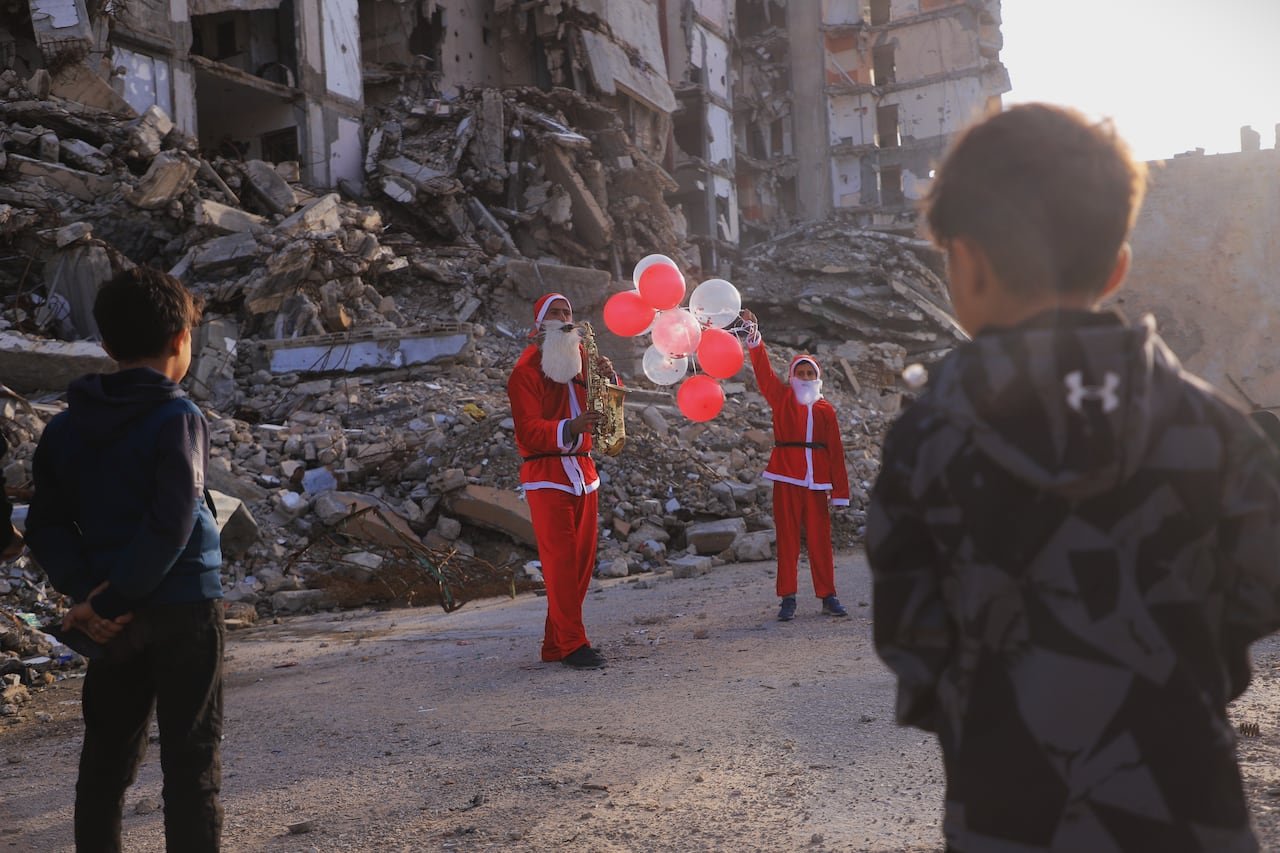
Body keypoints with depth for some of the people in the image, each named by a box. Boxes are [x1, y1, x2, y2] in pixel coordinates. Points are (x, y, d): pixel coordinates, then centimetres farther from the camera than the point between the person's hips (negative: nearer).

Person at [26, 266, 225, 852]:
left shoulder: (68, 425, 6)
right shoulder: (178, 418, -13)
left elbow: (46, 526, 4)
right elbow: (170, 526, -20)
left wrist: (86, 592, -5)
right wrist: (112, 601, -13)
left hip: (112, 617, 5)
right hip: (184, 605, -5)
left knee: (107, 755, 15)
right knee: (191, 759, 2)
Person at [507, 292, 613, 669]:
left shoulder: (579, 358, 16)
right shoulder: (526, 369, -5)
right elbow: (529, 431, -14)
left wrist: (607, 377, -8)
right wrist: (569, 428, -31)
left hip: (583, 472, 7)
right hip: (547, 475, -7)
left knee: (583, 561, 6)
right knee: (561, 561, -10)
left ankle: (556, 643, 14)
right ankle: (573, 645, -8)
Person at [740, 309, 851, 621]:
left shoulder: (826, 409, 8)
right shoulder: (781, 399, 7)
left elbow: (836, 451, 6)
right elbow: (763, 370, -6)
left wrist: (839, 491, 2)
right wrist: (754, 337, -20)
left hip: (817, 481, 1)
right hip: (786, 478, -1)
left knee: (820, 539, 3)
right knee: (787, 538, 1)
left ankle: (828, 596, 12)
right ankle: (788, 599, 6)